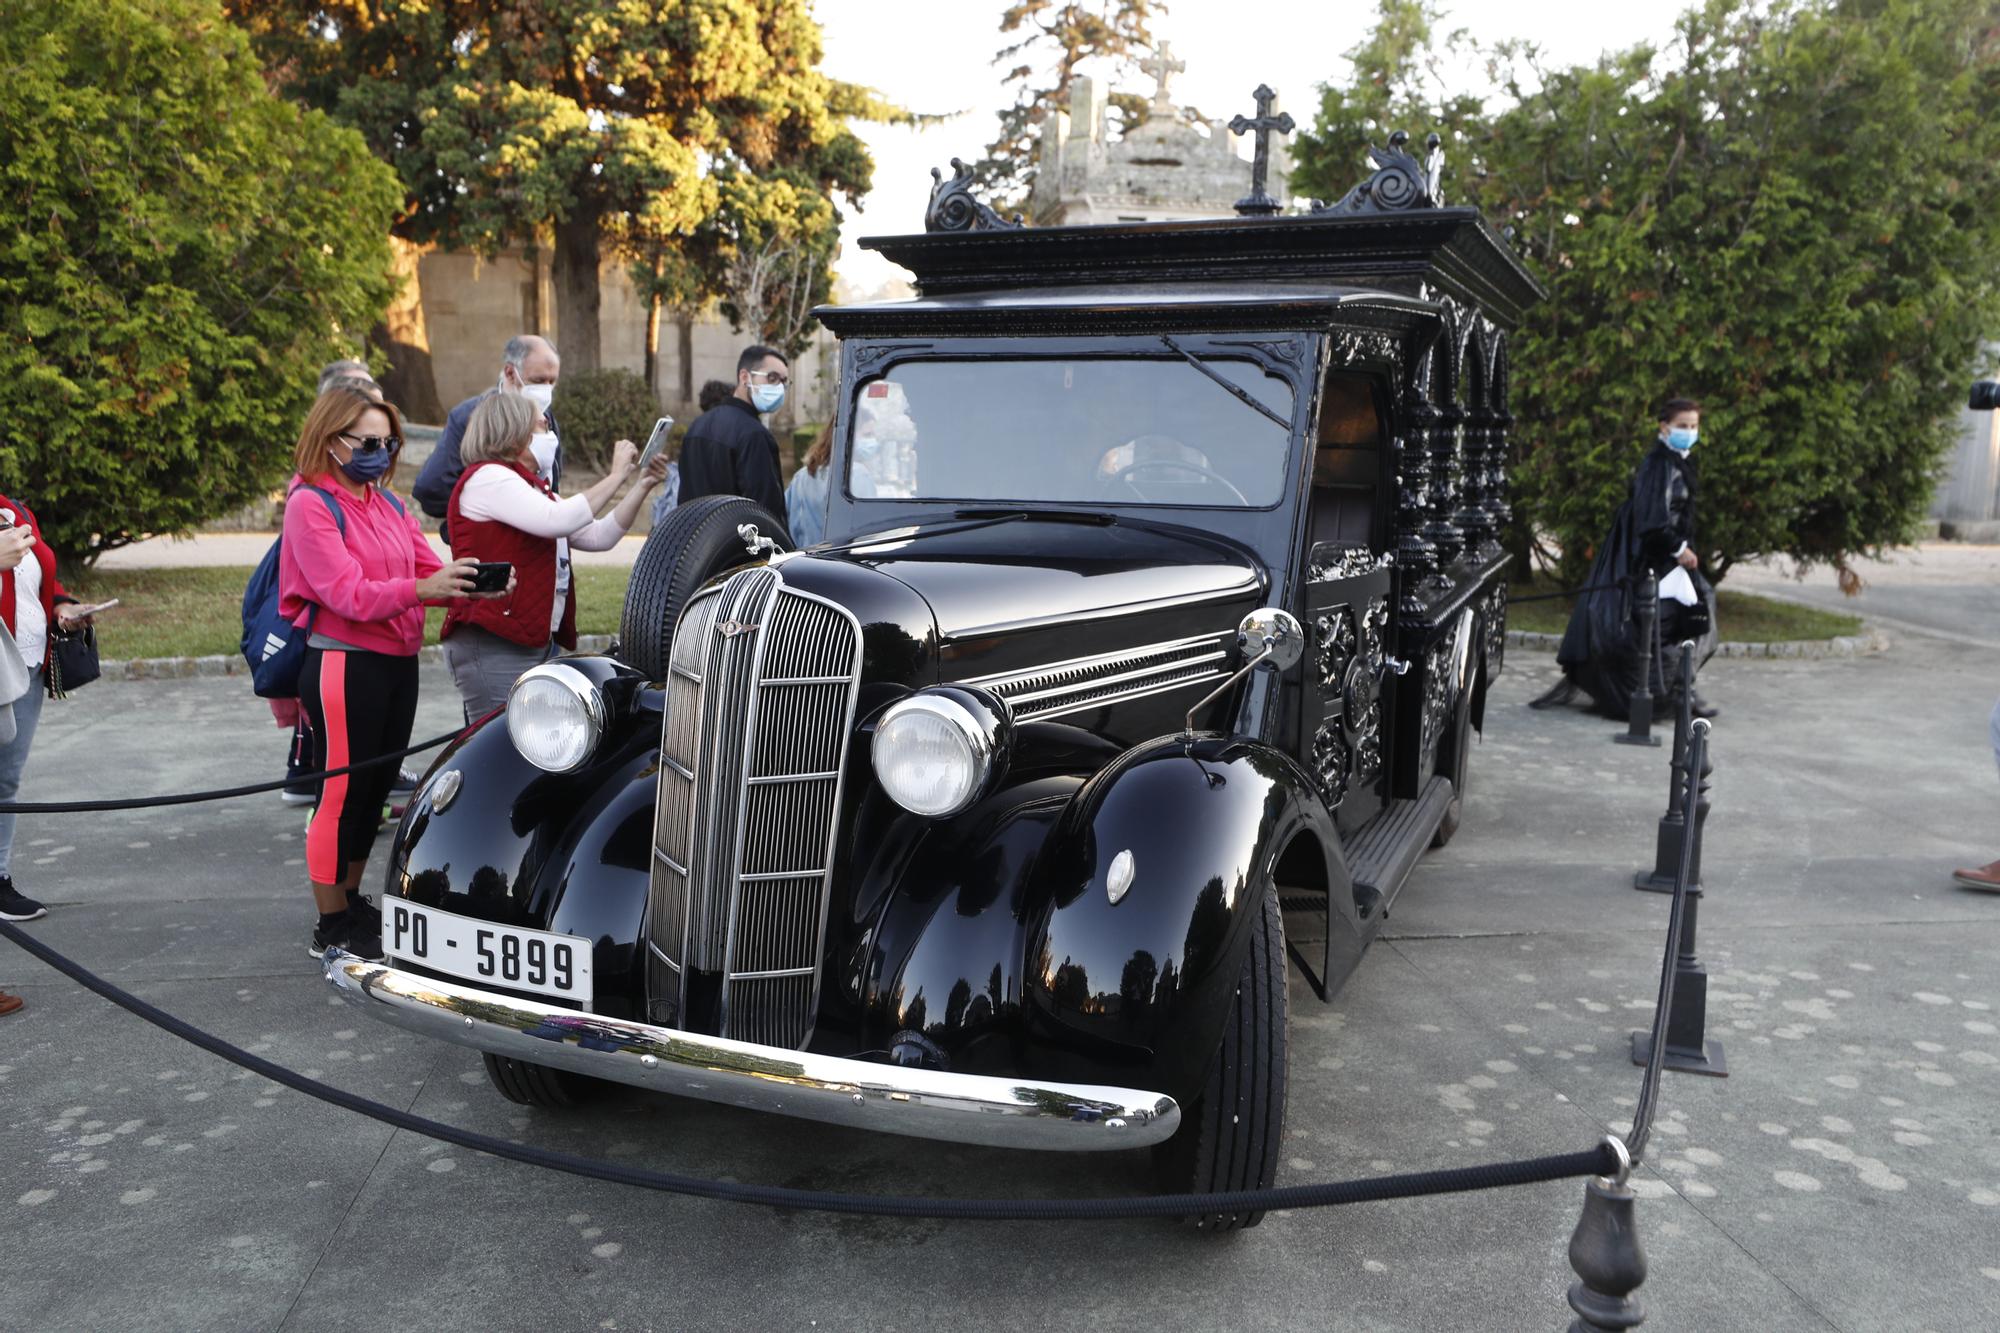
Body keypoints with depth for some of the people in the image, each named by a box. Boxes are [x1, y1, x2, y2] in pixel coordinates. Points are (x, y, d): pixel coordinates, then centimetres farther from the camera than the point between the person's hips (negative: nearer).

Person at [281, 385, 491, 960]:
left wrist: (473, 585, -16)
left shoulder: (388, 505, 14)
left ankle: (352, 904, 31)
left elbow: (433, 573, 5)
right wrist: (420, 590, -34)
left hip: (399, 663, 8)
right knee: (341, 792, 0)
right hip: (344, 665, -7)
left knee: (376, 786, 16)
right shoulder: (310, 506, -9)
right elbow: (349, 594, -20)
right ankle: (332, 928, 11)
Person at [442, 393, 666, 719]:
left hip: (540, 643, 9)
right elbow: (558, 520, -22)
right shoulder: (486, 477, -7)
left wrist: (642, 486, 9)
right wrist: (616, 477, -12)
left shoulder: (531, 488, 23)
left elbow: (599, 537, 17)